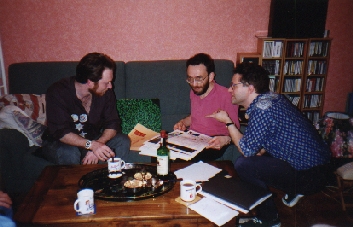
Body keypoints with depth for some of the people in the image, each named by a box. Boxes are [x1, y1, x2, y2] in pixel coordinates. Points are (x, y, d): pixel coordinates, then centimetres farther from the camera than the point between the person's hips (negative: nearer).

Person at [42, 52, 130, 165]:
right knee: (70, 154, -36)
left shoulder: (106, 92, -11)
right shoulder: (57, 92, -23)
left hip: (93, 140, 3)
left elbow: (113, 124, -10)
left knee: (123, 141, -19)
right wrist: (92, 145, -40)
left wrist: (98, 144, -31)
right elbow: (60, 132, -26)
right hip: (59, 143, -3)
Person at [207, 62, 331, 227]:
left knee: (243, 164, -18)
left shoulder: (262, 108, -23)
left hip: (308, 176, -10)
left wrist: (227, 121, -7)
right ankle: (293, 190, 23)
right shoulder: (270, 97, 6)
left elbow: (247, 150, -17)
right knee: (254, 157, 16)